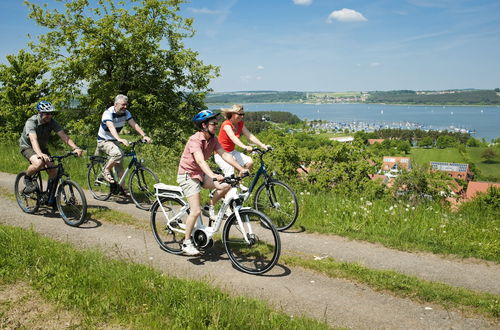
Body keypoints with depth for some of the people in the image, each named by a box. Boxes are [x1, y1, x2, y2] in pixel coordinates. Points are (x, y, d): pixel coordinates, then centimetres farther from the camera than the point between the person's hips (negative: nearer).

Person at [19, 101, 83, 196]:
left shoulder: (52, 122, -16)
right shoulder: (31, 122, -29)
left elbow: (63, 136, -24)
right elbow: (33, 139, -44)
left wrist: (75, 148, -41)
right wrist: (40, 154, -62)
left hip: (42, 147, 5)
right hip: (27, 146, -5)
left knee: (53, 172, -9)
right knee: (39, 163, -36)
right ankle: (27, 178, -5)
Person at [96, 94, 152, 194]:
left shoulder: (126, 113, -5)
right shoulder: (108, 113, -24)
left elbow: (134, 124, -13)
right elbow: (111, 127, -40)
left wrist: (144, 136, -30)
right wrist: (120, 139, -58)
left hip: (114, 141, 7)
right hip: (104, 141, -7)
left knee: (119, 167, 4)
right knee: (119, 153, -33)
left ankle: (122, 189, 12)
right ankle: (106, 171, -11)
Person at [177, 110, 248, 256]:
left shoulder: (213, 139, -1)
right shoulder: (195, 140, -24)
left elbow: (224, 155, -6)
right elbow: (200, 160, -38)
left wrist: (241, 169, -17)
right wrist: (213, 176, -53)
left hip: (201, 174, 7)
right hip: (188, 175, -7)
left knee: (226, 186, -13)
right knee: (196, 211, -14)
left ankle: (211, 206, 12)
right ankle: (187, 243, 1)